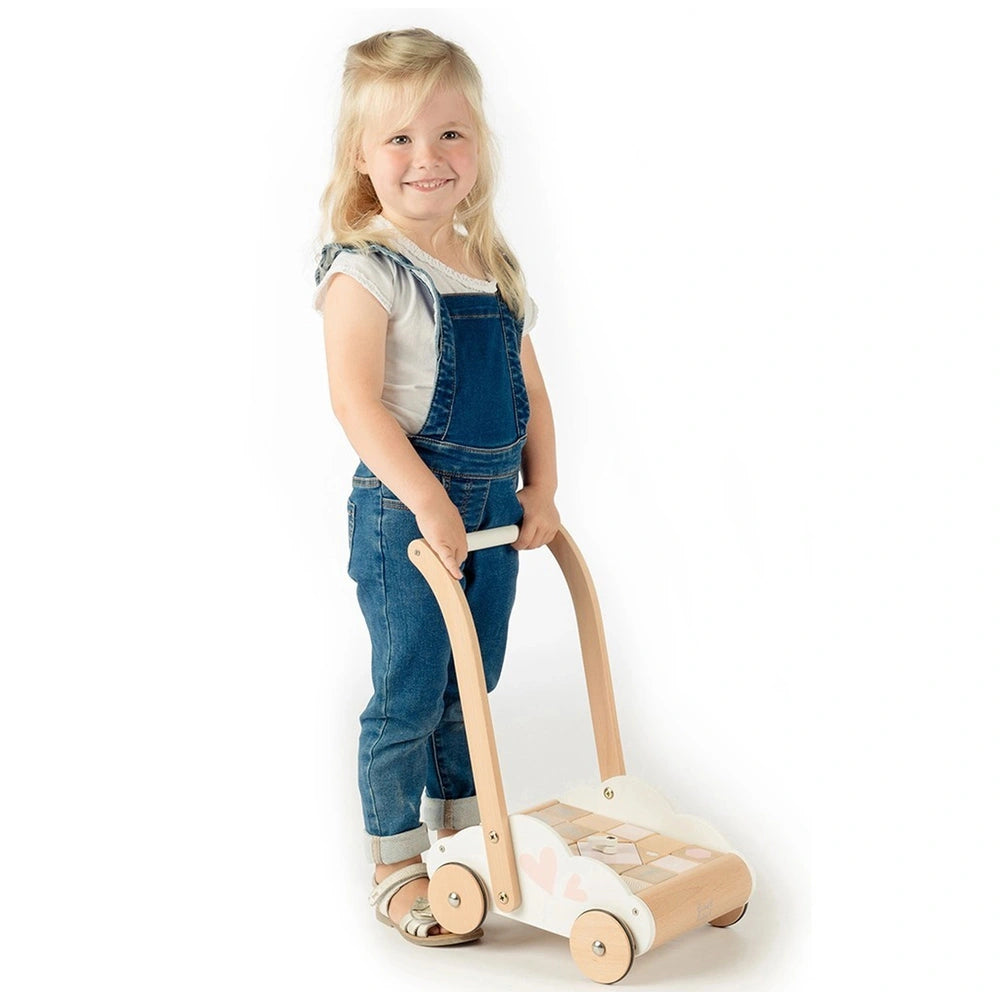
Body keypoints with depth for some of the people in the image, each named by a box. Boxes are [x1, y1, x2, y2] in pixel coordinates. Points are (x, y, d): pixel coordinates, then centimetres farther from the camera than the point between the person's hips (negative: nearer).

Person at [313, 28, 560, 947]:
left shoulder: (496, 269, 9)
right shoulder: (364, 273, -12)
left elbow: (530, 387, 13)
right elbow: (355, 399, -21)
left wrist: (541, 489, 5)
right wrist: (428, 501, -25)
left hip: (495, 508, 7)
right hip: (405, 510, -6)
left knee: (473, 687, 18)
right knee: (409, 697, 3)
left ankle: (465, 833, 36)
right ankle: (397, 867, 19)